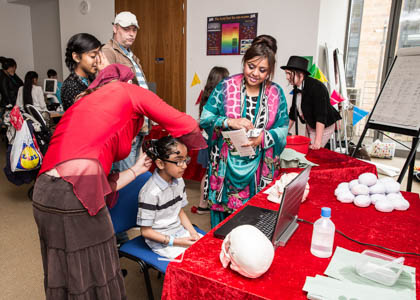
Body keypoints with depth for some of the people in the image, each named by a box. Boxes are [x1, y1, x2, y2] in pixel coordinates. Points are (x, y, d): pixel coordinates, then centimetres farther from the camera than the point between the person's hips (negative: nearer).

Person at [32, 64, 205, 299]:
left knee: (65, 276, 25)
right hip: (76, 194, -8)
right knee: (96, 278, 12)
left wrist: (136, 170, 31)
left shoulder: (83, 103, 27)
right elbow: (187, 126, 6)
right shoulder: (128, 90, 9)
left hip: (45, 192, 8)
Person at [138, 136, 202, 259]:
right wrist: (176, 242, -20)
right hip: (161, 241, -7)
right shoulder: (150, 193, -24)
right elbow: (146, 231, -17)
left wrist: (193, 233, -1)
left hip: (180, 232, 7)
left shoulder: (179, 181, 0)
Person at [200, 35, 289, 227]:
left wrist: (263, 137, -18)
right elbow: (205, 119, -6)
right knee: (223, 218, 11)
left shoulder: (276, 93, 2)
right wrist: (230, 122, -22)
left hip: (258, 170, 2)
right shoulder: (226, 87, -4)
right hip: (227, 166, -1)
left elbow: (283, 129, 2)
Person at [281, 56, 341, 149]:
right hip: (309, 126, 8)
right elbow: (293, 111, 7)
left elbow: (321, 116, -30)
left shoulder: (317, 87, -27)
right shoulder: (297, 87, -2)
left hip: (323, 127, -8)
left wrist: (318, 141, -33)